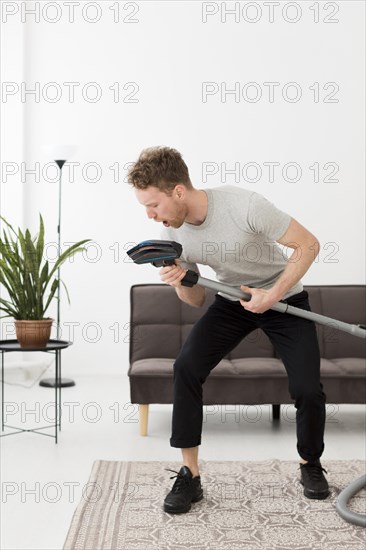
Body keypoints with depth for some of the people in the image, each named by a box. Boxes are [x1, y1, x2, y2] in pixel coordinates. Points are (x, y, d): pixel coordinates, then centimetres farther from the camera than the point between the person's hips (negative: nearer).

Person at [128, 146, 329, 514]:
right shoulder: (171, 231, -14)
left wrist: (272, 295, -27)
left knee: (308, 390, -13)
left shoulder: (244, 206, -32)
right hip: (233, 300, 4)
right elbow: (196, 299, -3)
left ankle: (310, 464, 19)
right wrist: (179, 281, -25)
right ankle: (190, 476, -6)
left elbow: (308, 244, -21)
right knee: (186, 367, -18)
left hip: (284, 297, -3)